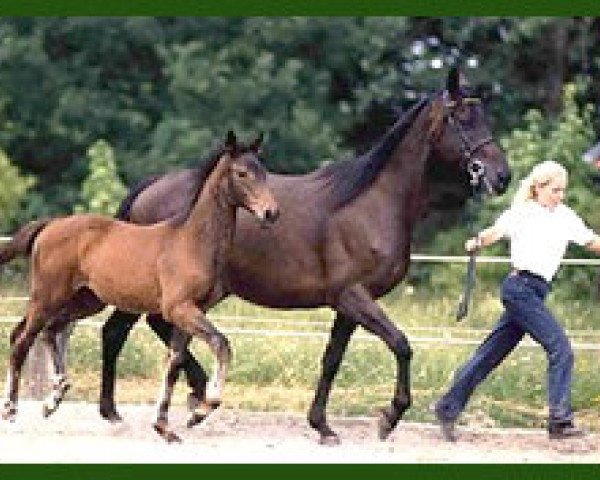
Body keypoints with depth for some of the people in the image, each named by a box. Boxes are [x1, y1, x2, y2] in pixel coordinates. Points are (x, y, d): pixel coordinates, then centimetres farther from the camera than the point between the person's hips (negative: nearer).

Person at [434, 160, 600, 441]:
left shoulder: (566, 217, 13)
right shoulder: (523, 212, -4)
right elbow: (497, 231, -13)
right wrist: (478, 242, -32)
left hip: (534, 293, 7)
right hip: (521, 288, -7)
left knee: (493, 353, 9)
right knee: (560, 349, -13)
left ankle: (449, 407, 15)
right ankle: (560, 421, -12)